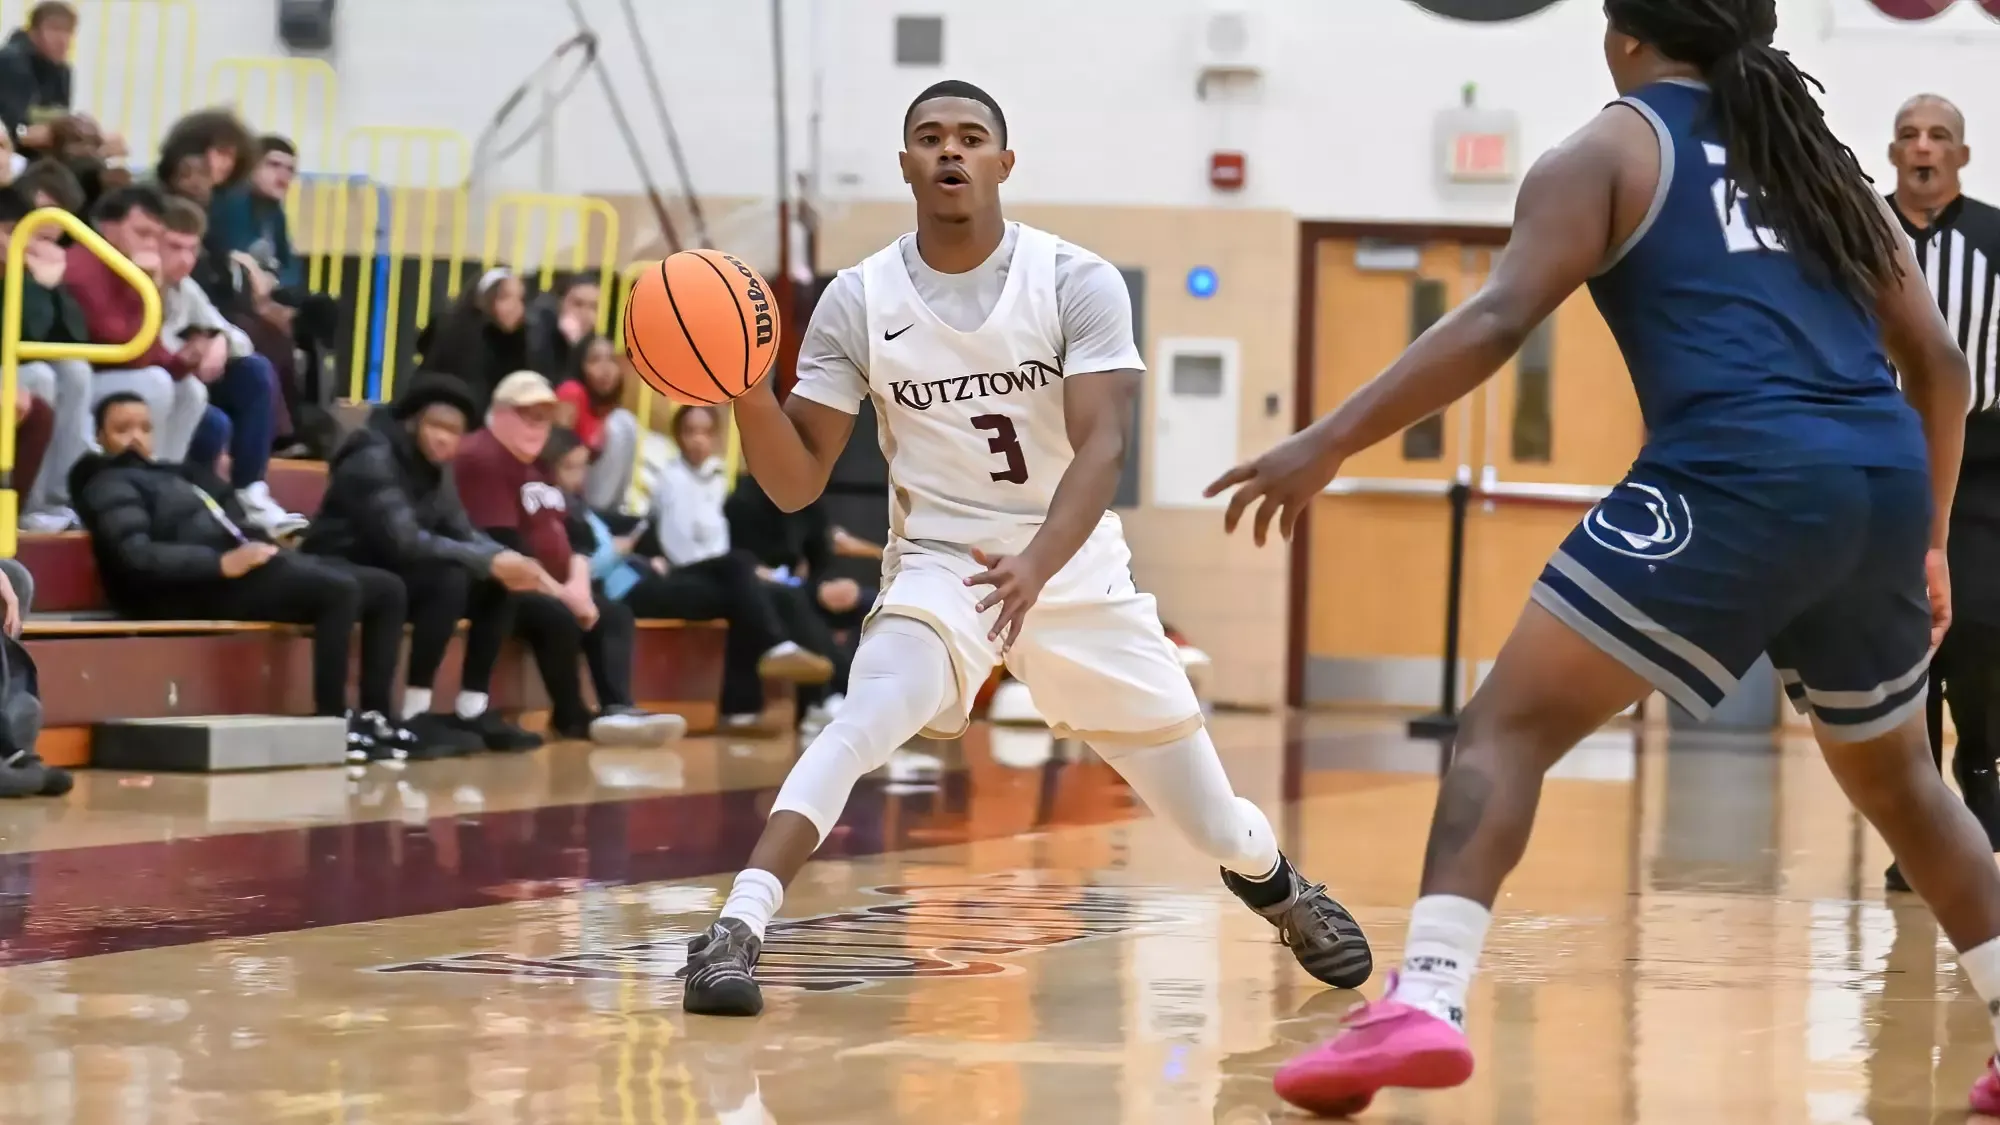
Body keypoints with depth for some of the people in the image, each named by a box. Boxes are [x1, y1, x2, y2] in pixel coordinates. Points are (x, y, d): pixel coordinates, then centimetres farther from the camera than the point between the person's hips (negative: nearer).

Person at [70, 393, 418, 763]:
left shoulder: (168, 474, 30)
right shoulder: (110, 486, 3)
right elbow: (137, 556, -15)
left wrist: (263, 546, 5)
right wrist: (222, 563, -22)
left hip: (242, 569, 9)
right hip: (207, 587, -9)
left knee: (386, 589, 3)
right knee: (339, 590, -28)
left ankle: (373, 715, -2)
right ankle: (331, 720, -25)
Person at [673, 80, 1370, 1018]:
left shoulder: (1078, 283, -12)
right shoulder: (860, 301, -8)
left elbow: (1102, 447, -23)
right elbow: (796, 483, -7)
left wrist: (1037, 564, -41)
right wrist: (746, 388, -27)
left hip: (1078, 572, 1)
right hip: (938, 566, 0)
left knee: (1215, 828, 7)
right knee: (862, 724, -33)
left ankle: (1274, 880, 42)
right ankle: (734, 932, -36)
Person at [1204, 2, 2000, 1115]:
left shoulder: (1612, 152, 10)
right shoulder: (1823, 160, 26)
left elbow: (1498, 322, -5)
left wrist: (1327, 445, -6)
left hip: (1737, 480, -6)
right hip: (1884, 480, 6)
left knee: (1508, 725, 0)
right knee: (1896, 776, 27)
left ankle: (1424, 1003, -19)